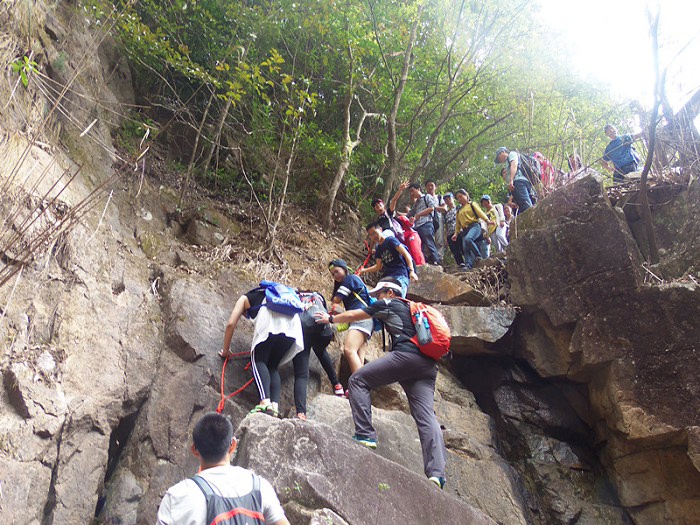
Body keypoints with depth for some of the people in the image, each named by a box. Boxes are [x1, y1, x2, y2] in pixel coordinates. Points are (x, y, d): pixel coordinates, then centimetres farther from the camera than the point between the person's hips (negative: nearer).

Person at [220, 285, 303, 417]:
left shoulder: (245, 298, 32)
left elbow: (231, 324, 21)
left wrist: (226, 350, 32)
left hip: (270, 318, -4)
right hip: (292, 322, 4)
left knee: (259, 361, 6)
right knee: (273, 366, 14)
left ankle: (265, 402, -17)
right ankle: (275, 406, -5)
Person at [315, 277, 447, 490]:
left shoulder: (388, 304, 15)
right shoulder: (412, 308, 35)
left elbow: (352, 316, 22)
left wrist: (330, 319, 36)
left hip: (406, 355, -7)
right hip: (427, 365, 7)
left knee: (358, 380, 3)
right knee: (426, 416, -4)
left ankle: (365, 435, -6)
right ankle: (436, 472, -18)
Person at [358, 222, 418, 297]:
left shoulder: (390, 240, 0)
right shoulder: (379, 248, 20)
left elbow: (406, 254, -9)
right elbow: (378, 266, 25)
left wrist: (411, 271, -20)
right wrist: (364, 270, 17)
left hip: (400, 275, -7)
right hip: (388, 276, 7)